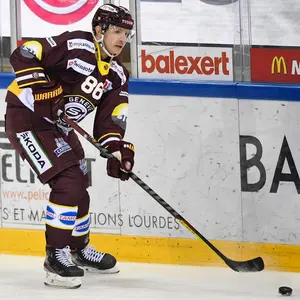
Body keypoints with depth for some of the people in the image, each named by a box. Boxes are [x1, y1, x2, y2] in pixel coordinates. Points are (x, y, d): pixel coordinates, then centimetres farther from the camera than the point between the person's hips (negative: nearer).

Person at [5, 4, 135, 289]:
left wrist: (118, 149, -15)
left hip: (58, 127, 9)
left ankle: (80, 250, 39)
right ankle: (56, 257, -12)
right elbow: (24, 54, -23)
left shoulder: (117, 76, 5)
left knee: (79, 187, 17)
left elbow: (109, 120, 1)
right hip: (27, 118, -9)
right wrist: (39, 84, -32)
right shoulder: (74, 45, -19)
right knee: (68, 182, -18)